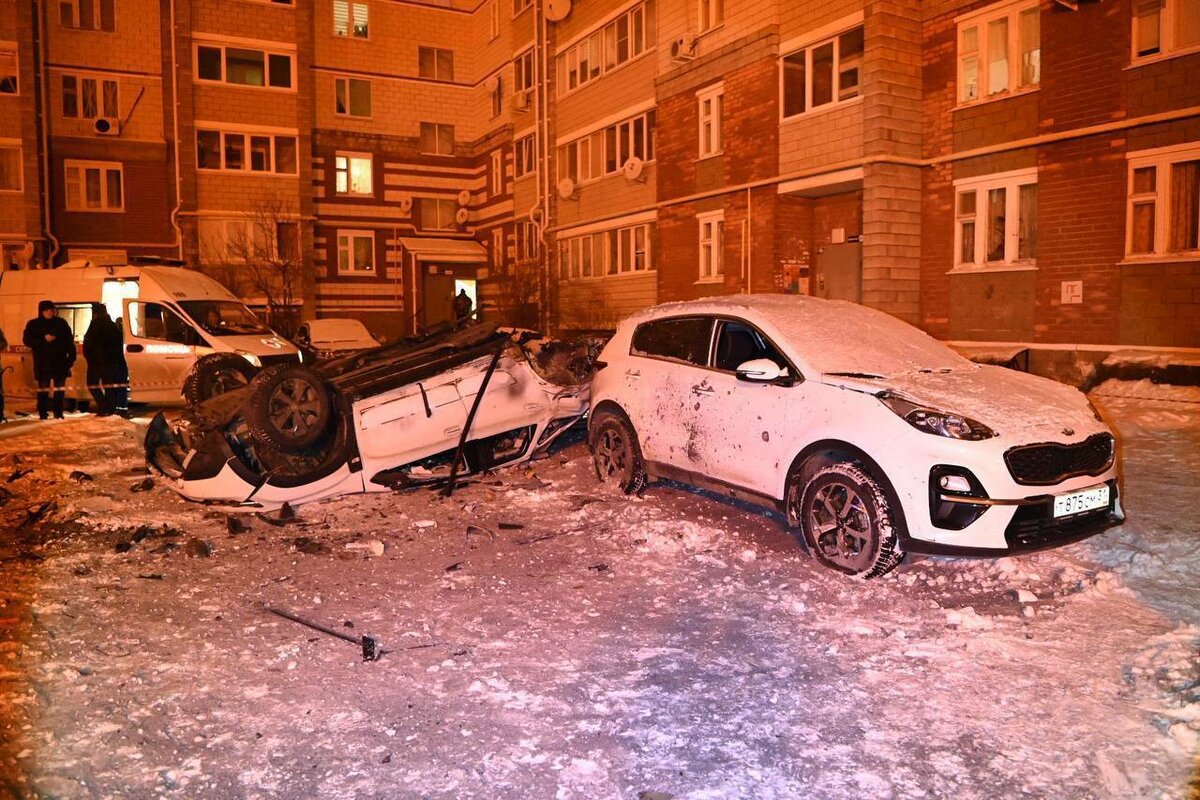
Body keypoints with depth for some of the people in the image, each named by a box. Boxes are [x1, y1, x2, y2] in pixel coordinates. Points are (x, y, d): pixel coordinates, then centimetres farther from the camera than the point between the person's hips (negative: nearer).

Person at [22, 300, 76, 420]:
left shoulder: (61, 323, 5)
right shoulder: (33, 324, 3)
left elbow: (69, 341, 5)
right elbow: (27, 341, -2)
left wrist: (71, 357, -1)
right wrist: (44, 340, -16)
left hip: (60, 361, 1)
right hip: (42, 362, -1)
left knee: (60, 387, 2)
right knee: (43, 387, 1)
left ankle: (58, 412, 10)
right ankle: (42, 413, 6)